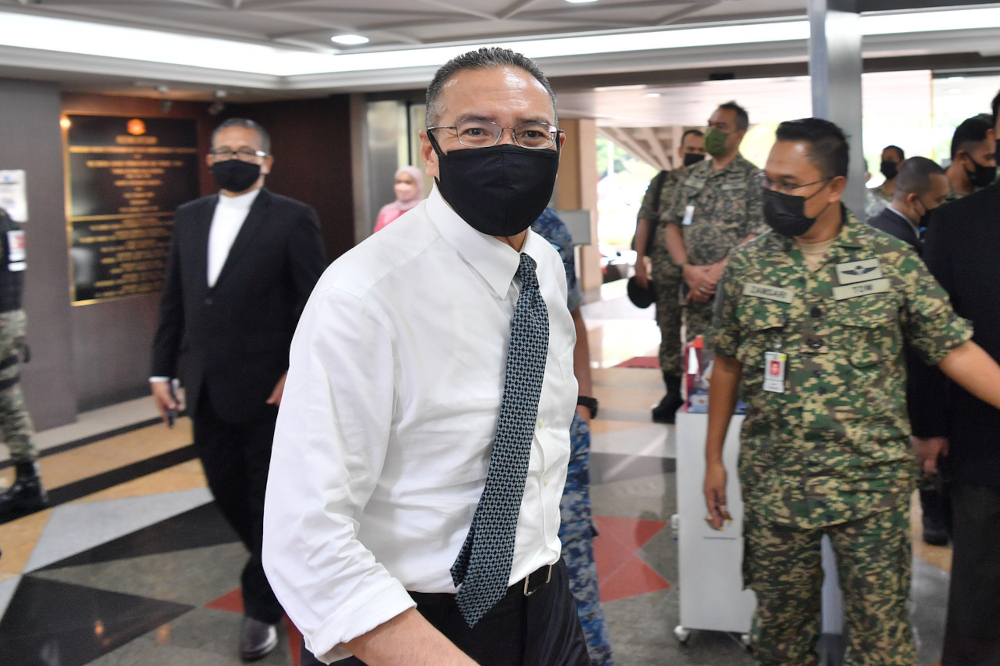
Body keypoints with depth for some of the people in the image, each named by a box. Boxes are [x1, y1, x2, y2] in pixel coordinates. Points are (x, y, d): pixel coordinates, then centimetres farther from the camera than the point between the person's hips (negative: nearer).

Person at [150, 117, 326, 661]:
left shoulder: (292, 219, -6)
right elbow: (174, 299, 13)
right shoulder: (189, 218, 11)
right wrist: (162, 370, 9)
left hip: (267, 387, -5)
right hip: (206, 388, 6)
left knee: (269, 496, 5)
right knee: (225, 487, 14)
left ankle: (262, 605, 21)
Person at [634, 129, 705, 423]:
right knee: (669, 330, 5)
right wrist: (639, 261, -1)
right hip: (665, 266, 1)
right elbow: (645, 220, 7)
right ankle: (673, 393, 14)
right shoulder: (662, 181, 9)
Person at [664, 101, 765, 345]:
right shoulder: (692, 176, 15)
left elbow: (757, 236, -9)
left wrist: (716, 272, -15)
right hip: (694, 289, 5)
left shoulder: (753, 179, -2)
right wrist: (687, 270, -5)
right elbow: (673, 225, 11)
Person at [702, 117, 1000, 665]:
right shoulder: (746, 265, 1)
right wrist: (713, 459, 10)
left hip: (873, 481, -1)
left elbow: (954, 349, -2)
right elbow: (727, 364, 9)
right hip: (772, 484, 2)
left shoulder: (891, 259, -4)